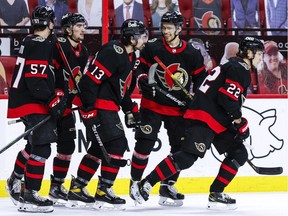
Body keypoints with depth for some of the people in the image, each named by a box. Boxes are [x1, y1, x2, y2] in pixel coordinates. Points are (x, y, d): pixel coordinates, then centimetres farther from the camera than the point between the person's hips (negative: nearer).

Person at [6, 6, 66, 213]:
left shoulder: (30, 42, 15)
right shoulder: (40, 46, -17)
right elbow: (35, 80, -24)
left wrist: (55, 93, 26)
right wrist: (52, 99, -22)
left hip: (24, 101, 11)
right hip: (32, 104, -11)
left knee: (34, 145, 25)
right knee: (41, 148, -14)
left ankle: (15, 182, 37)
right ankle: (29, 196, -16)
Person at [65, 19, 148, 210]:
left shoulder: (130, 57, 14)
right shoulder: (113, 52, -19)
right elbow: (90, 80, -24)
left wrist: (130, 110, 23)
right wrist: (89, 109, -25)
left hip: (109, 106, 11)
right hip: (98, 105, -11)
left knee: (99, 148, 14)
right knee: (117, 143, -11)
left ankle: (77, 189, 20)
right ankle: (103, 192, -7)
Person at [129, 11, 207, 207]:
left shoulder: (193, 54, -4)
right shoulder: (153, 48, -7)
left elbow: (200, 78, 7)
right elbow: (141, 68, 3)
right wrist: (143, 81, -15)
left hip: (178, 108, 2)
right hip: (152, 104, -2)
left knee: (180, 148, 3)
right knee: (144, 144, -7)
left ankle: (168, 185, 16)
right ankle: (135, 183, 6)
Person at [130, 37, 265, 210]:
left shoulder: (239, 69, 24)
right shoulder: (238, 69, -9)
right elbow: (227, 97, -20)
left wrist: (239, 121, 18)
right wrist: (238, 118, -6)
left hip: (218, 122, 11)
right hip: (203, 117, -11)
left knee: (239, 154, 7)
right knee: (188, 156, -20)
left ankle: (216, 194, 5)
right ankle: (145, 185, -19)